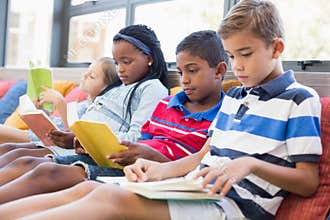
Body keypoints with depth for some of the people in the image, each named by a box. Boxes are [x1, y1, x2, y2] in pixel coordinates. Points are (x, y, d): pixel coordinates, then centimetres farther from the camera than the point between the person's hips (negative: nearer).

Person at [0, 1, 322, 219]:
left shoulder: (299, 100, 0)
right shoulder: (232, 97, 23)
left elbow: (308, 182, -5)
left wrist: (251, 164, -20)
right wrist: (160, 170, 7)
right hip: (197, 190, 8)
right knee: (87, 189, -11)